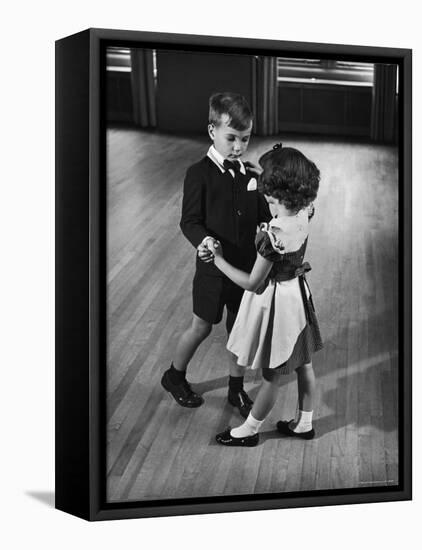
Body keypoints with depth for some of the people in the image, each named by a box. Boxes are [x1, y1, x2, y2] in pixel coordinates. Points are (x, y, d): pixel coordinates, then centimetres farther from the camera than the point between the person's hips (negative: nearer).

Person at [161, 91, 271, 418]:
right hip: (213, 268, -4)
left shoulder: (251, 174, 1)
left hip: (247, 267, 4)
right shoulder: (199, 174, -14)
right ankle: (175, 376, 37)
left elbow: (264, 216, 5)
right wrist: (203, 240, -34)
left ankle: (237, 388, 35)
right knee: (202, 328, 11)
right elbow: (190, 220, -14)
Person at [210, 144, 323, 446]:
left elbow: (253, 283, -23)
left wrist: (219, 260, -15)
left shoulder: (273, 235, -33)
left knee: (273, 374, 10)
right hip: (298, 293, 7)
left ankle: (250, 430, 32)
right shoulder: (305, 214, -13)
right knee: (303, 363, 21)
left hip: (275, 301, -7)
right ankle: (304, 423, 41)